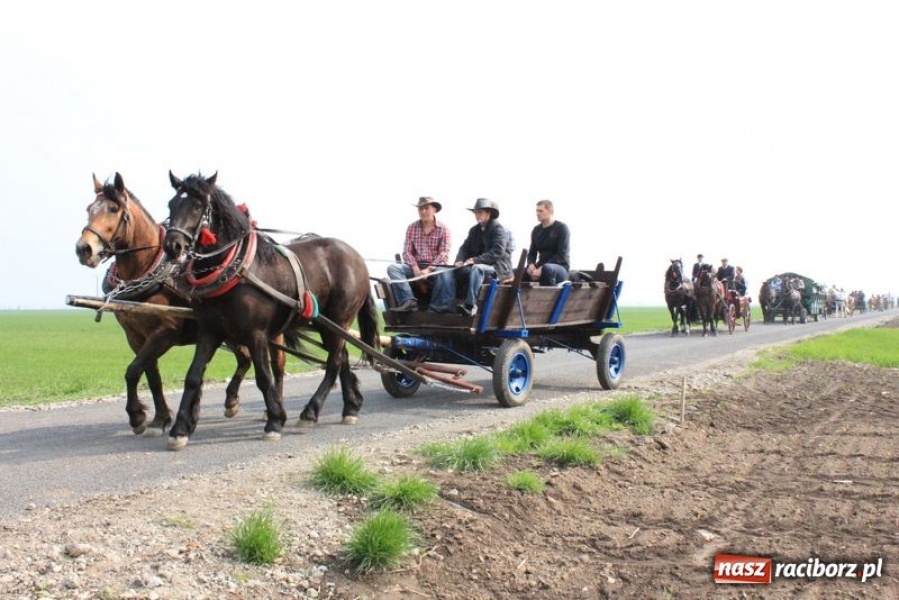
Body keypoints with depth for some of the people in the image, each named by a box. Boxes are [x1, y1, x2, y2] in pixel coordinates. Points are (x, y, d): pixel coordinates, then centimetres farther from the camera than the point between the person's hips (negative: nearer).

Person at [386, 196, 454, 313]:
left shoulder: (443, 229, 2)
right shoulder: (411, 228, 10)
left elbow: (443, 254, -7)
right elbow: (407, 252, 4)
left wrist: (428, 269, -20)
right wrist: (415, 269, -14)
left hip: (435, 267, -3)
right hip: (416, 266, 3)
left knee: (445, 273, -37)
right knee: (393, 268, -23)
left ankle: (439, 307, -33)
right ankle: (408, 300, -39)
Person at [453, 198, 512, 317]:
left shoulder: (498, 229, -8)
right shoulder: (474, 230, 14)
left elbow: (497, 252, -21)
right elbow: (464, 247, 9)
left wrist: (475, 260, -28)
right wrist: (460, 260, -14)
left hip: (498, 267, -7)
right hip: (480, 265, 7)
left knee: (477, 268, -36)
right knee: (461, 270, -21)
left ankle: (470, 305, -42)